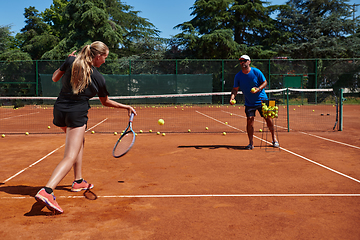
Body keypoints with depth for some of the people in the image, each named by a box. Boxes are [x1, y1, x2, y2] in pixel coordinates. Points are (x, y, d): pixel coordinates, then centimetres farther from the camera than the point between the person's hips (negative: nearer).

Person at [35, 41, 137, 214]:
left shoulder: (71, 61, -1)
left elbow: (55, 78, 13)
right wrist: (127, 107, 22)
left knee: (79, 142, 29)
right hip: (77, 114, -7)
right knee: (70, 157, -12)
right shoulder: (98, 78, -6)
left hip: (59, 110, 7)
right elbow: (106, 102, 10)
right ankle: (46, 191, -33)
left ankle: (78, 181, 33)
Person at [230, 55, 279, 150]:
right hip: (249, 103, 1)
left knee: (268, 119, 1)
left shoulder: (256, 71, -9)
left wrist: (258, 89, -21)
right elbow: (235, 89, 0)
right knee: (249, 120, -10)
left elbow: (265, 82, -2)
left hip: (262, 100, -1)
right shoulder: (238, 76, -4)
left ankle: (274, 139, 19)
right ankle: (251, 143, 0)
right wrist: (232, 97, -19)